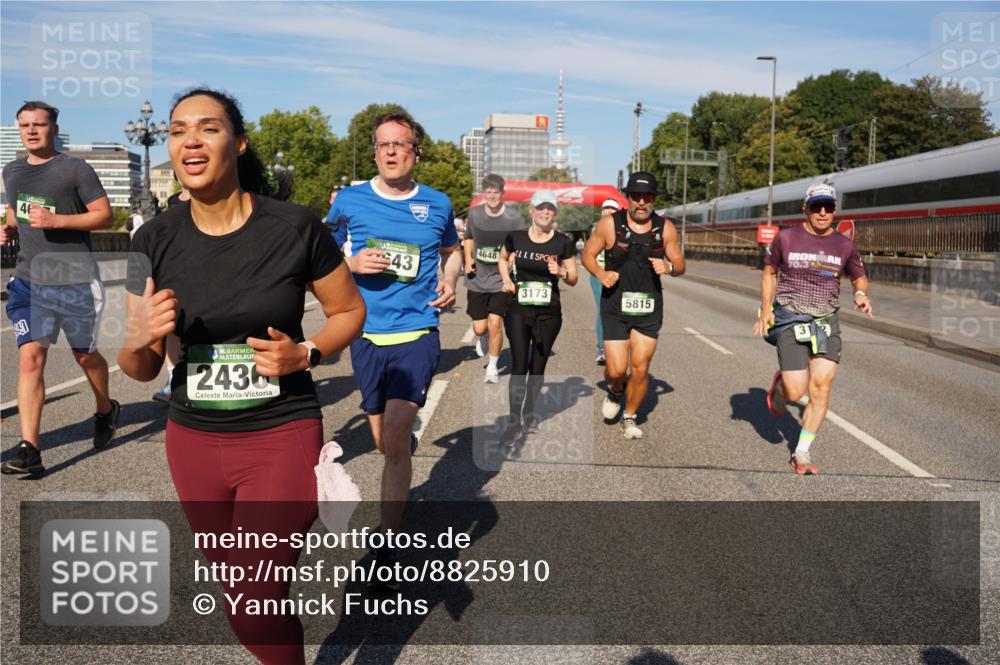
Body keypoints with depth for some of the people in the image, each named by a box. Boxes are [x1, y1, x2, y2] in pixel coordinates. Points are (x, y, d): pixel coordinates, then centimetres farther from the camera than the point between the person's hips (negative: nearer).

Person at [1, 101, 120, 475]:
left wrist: (56, 220, -19)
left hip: (74, 280, -4)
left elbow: (105, 216, -8)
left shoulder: (75, 169, -5)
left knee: (84, 354, 12)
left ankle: (106, 410, 41)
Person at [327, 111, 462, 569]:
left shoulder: (437, 204, 4)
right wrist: (352, 262, -11)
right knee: (384, 442, 15)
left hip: (417, 333, -2)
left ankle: (386, 548, -2)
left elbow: (452, 250, 23)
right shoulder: (350, 200, 1)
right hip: (366, 334, 2)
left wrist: (450, 282, 2)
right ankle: (409, 436, 53)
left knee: (394, 443, -14)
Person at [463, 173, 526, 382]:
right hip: (477, 280, 3)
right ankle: (482, 338, 45)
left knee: (494, 324, -11)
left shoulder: (514, 217, -9)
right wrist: (468, 258, 4)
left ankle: (492, 367, 11)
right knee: (479, 328, 4)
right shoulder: (474, 213, 1)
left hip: (501, 280, -3)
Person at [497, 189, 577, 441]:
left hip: (549, 313, 1)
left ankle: (529, 413, 30)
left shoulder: (563, 243, -3)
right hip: (518, 311, 0)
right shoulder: (515, 237, -1)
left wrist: (561, 272, -18)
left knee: (538, 368, 11)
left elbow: (573, 279, 4)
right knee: (519, 366, -7)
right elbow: (503, 258, 20)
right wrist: (506, 279, 2)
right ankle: (514, 422, -1)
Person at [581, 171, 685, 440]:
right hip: (615, 306, -1)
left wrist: (669, 267, -16)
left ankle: (629, 417, 26)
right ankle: (615, 392, 32)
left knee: (640, 369, 2)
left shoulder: (665, 228, 0)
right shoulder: (610, 224, -6)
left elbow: (680, 264, 8)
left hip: (649, 309, 2)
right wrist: (600, 274, -16)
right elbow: (588, 254, 4)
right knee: (616, 370, -6)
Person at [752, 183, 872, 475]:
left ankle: (801, 453, 7)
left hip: (827, 321, 3)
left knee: (821, 387, -8)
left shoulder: (844, 245, 5)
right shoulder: (786, 238, -1)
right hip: (790, 319, -2)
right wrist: (765, 309, 0)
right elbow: (769, 272, 11)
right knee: (796, 392, -10)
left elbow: (859, 276, 20)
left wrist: (861, 294, -4)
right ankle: (779, 386, 30)